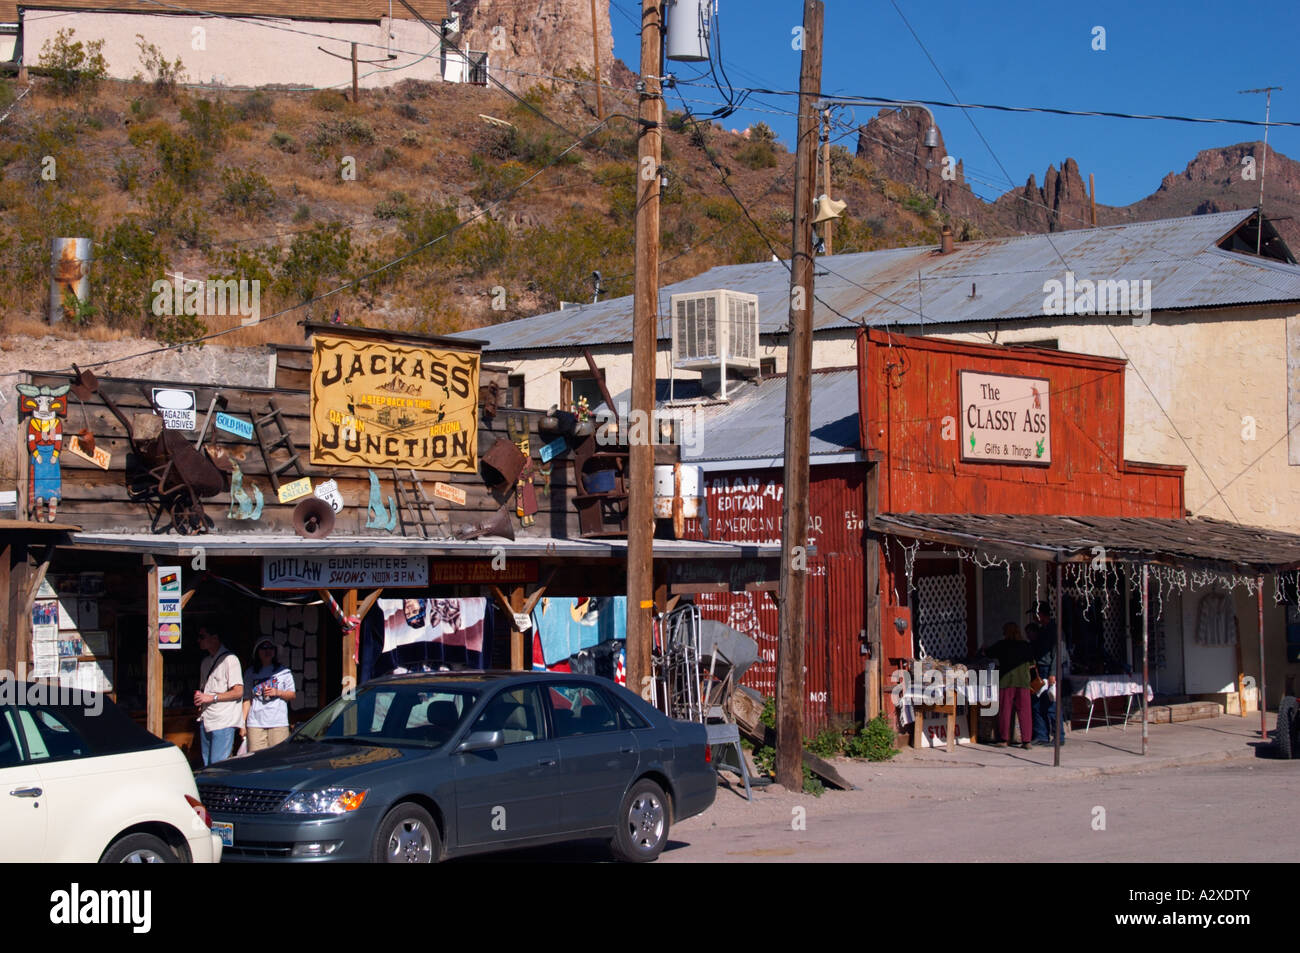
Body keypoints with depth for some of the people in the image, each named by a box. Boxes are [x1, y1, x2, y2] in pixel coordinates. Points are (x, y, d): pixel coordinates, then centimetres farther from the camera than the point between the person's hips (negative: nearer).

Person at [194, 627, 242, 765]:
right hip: (205, 722, 8)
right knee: (207, 765, 8)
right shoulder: (206, 662, 19)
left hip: (223, 723, -8)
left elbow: (238, 692, -13)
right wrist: (198, 697, 4)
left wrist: (211, 697, -15)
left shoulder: (229, 659, -8)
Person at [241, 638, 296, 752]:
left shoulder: (284, 671, 9)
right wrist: (242, 723, 6)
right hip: (255, 724, 1)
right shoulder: (250, 673, 13)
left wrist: (277, 692, -9)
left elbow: (292, 695, 10)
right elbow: (247, 699, 12)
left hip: (279, 723, -1)